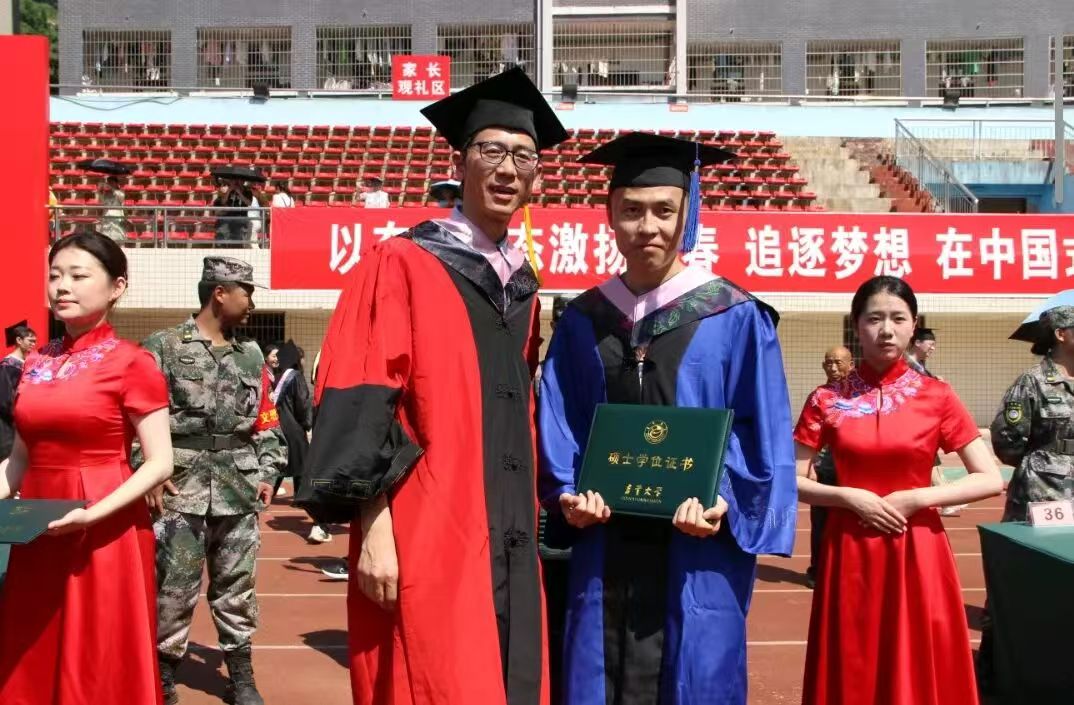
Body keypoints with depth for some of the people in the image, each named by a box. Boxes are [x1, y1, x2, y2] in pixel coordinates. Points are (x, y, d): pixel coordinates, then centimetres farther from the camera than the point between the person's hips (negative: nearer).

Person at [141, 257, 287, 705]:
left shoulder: (251, 355, 13)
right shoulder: (163, 347, -2)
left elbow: (266, 418, 15)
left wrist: (269, 472, 6)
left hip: (239, 484, 4)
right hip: (179, 483, -4)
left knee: (237, 584, 10)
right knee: (173, 584, 0)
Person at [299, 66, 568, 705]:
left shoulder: (523, 287, 15)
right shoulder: (402, 265, -6)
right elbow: (360, 405, -11)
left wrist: (531, 522, 17)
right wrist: (374, 528, -17)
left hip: (509, 543, 7)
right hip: (427, 540, -7)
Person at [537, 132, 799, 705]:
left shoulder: (735, 318, -2)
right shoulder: (582, 321, 7)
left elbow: (764, 436, -4)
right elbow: (556, 427, 7)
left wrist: (725, 502, -18)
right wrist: (567, 495, -9)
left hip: (697, 551, -2)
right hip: (604, 550, 3)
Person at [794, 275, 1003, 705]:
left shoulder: (936, 397, -1)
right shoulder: (827, 400, 0)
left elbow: (991, 480, -3)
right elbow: (791, 481, 0)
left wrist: (916, 498, -12)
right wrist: (851, 497, -14)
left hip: (918, 553, 0)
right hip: (850, 553, 0)